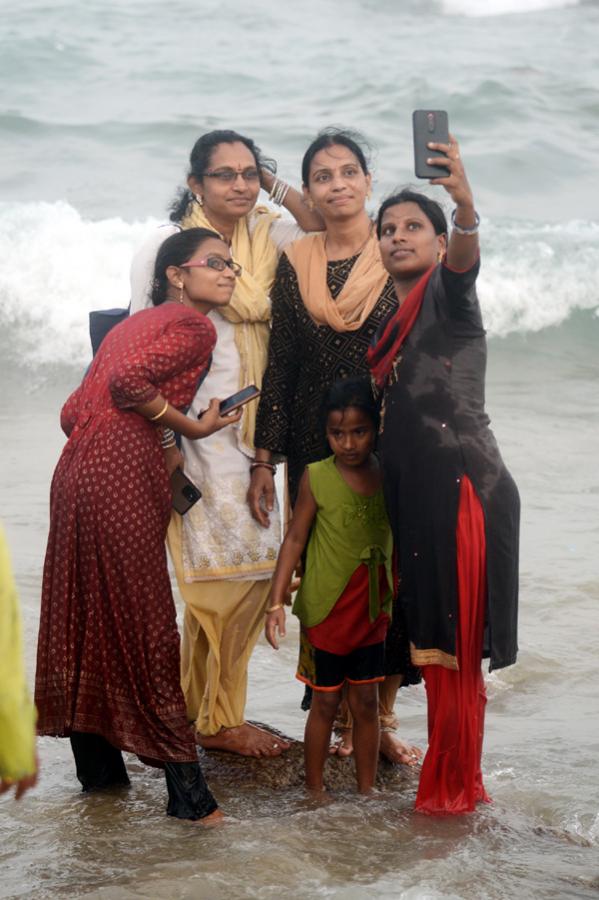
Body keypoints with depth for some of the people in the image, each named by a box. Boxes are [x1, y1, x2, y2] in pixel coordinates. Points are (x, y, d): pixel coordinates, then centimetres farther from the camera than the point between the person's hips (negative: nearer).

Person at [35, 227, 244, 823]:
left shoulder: (132, 324, 24)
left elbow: (75, 410, 17)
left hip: (78, 468, 9)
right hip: (124, 477, -9)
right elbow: (129, 380, -18)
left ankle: (97, 766, 23)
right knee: (144, 624, -6)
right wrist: (193, 429, -7)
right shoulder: (194, 327, -2)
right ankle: (185, 787, -2)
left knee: (85, 616, 12)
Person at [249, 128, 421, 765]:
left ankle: (382, 716, 13)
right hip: (315, 443, 2)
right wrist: (264, 461, 4)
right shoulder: (294, 263, 5)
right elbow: (279, 365, 6)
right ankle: (342, 719, 16)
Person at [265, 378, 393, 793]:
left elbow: (398, 540, 10)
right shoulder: (317, 478, -10)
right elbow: (296, 539, -6)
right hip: (325, 609, -3)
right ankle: (315, 790, 19)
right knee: (325, 702, 6)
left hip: (373, 611, 3)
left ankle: (367, 790, 20)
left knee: (367, 702, 10)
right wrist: (277, 600, -11)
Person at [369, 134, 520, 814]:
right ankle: (452, 779, 22)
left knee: (454, 644, -4)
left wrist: (464, 205, -51)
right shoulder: (390, 317, 17)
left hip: (464, 484, -8)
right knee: (434, 642, 12)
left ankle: (453, 788, 4)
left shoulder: (447, 297, -5)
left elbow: (463, 262, -29)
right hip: (414, 489, 8)